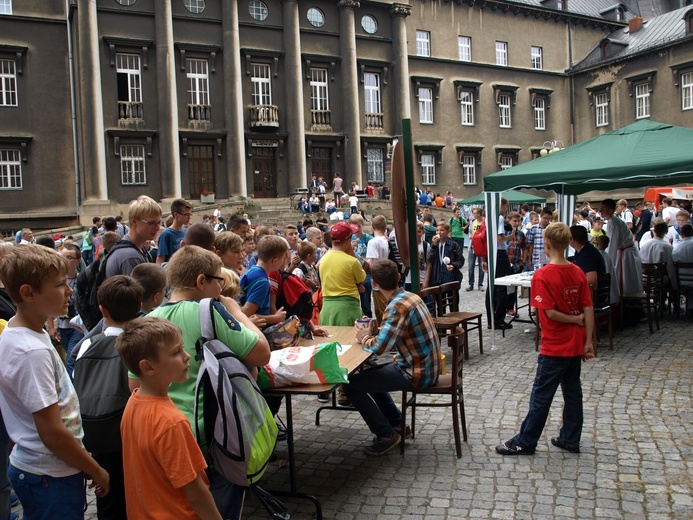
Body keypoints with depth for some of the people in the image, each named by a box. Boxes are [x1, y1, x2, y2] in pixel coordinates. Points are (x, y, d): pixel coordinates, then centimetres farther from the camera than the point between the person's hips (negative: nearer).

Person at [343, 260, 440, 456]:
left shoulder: (397, 307, -23)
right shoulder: (411, 296, 5)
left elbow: (378, 347, -28)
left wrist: (364, 338, -7)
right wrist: (373, 333, 2)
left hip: (416, 374, -10)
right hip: (426, 366, 10)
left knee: (351, 385, -8)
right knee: (369, 374, 26)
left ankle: (387, 435, 2)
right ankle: (397, 423, 29)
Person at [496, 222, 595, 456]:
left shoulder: (543, 275, -17)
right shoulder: (578, 273, 1)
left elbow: (550, 312, -20)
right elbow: (588, 310, 1)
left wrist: (575, 320, -6)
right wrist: (588, 341, 4)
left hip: (554, 348, -6)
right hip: (576, 345, 6)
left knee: (541, 395, 2)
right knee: (572, 391, 15)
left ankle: (525, 442, 12)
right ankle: (570, 439, 26)